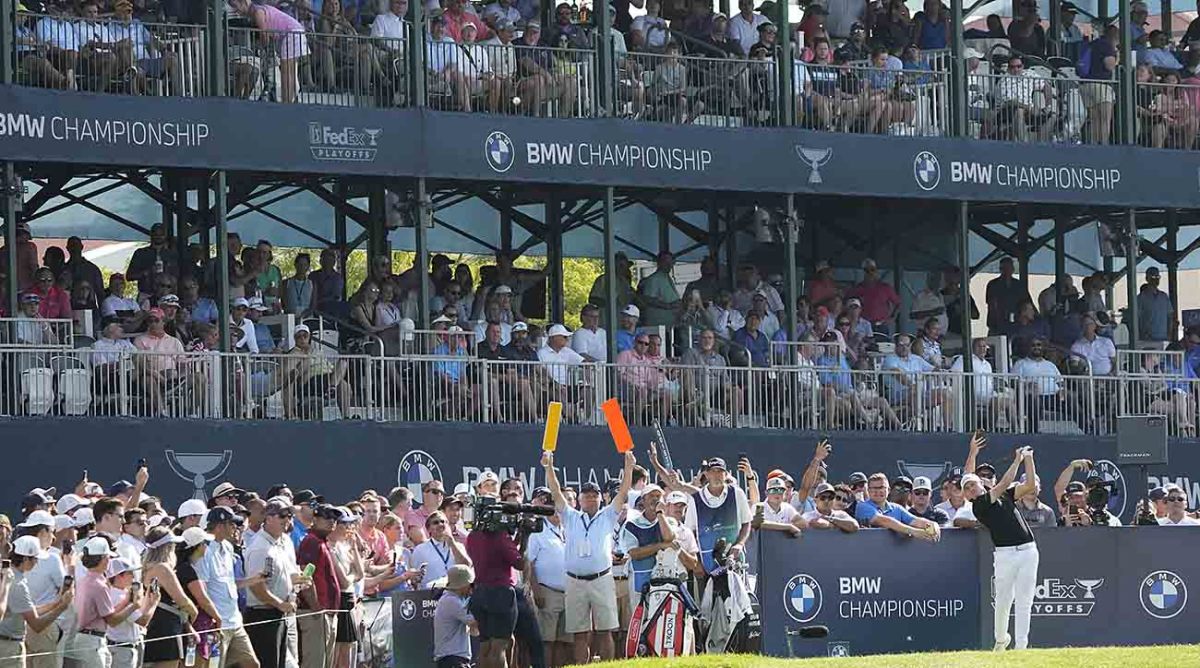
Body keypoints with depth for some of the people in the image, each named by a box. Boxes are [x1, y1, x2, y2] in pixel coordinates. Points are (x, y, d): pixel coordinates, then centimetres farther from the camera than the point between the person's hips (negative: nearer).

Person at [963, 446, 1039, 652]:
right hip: (1005, 554, -3)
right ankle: (1001, 639, 24)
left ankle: (1021, 646, 1)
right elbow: (1004, 484, -7)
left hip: (1027, 551, 3)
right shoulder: (978, 505, -1)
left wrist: (1028, 458, 7)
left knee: (1024, 602, 0)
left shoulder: (1004, 496, 17)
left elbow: (1030, 485, 11)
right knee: (1004, 600, 1)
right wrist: (1018, 460, 0)